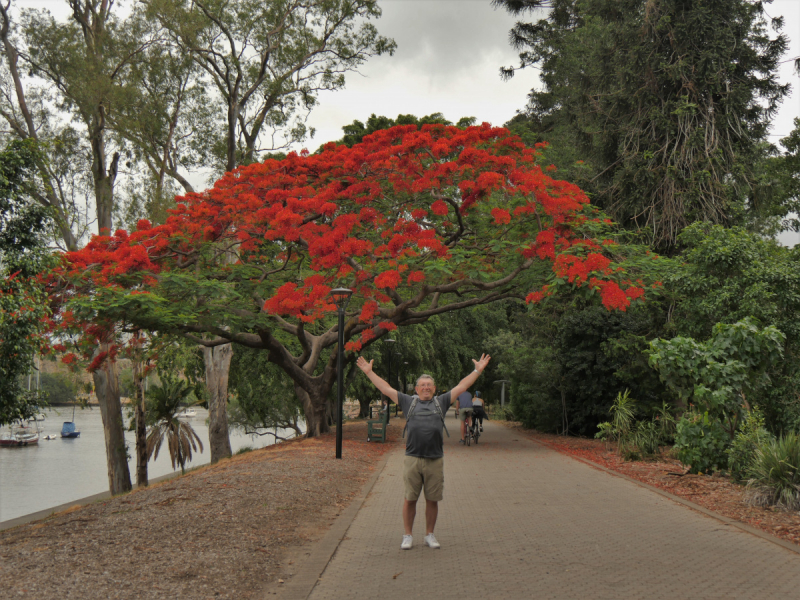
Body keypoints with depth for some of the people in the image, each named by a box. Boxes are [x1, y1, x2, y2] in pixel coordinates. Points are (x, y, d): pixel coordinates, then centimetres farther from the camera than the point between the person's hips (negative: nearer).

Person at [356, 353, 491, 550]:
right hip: (412, 458, -1)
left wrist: (478, 370, 17)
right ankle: (407, 536, 13)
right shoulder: (408, 401, 13)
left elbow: (462, 386, 17)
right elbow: (386, 389, 15)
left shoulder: (441, 402, 15)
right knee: (409, 499, 2)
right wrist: (369, 372, 15)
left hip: (435, 460, 1)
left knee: (432, 499, 6)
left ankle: (429, 535, 20)